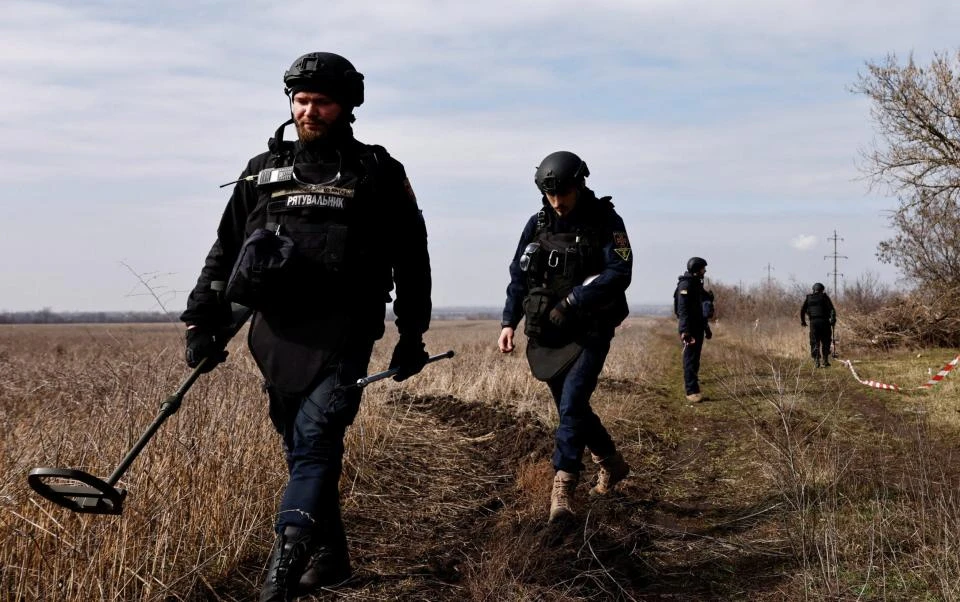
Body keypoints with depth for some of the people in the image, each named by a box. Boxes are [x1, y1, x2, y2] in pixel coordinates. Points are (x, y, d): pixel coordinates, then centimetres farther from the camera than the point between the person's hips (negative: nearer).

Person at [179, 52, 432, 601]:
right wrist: (203, 321, 8)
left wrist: (413, 337, 8)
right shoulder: (262, 172, 14)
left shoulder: (378, 173, 5)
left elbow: (412, 258, 10)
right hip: (276, 334, 4)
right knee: (303, 450, 9)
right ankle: (329, 557, 22)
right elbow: (225, 251, 16)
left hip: (341, 334, -4)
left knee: (314, 443, -15)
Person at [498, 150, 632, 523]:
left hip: (590, 333, -5)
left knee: (572, 404, -19)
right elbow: (518, 276, 8)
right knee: (571, 407, 15)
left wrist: (573, 301, -23)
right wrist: (509, 322, -3)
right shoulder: (538, 225, 4)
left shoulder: (605, 222, -8)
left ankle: (562, 489, -16)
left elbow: (619, 273, -17)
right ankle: (611, 464, 37)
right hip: (546, 335, 5)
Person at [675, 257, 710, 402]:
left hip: (698, 327, 9)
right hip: (689, 328, -9)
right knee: (690, 359, -9)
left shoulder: (697, 284, 17)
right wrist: (684, 330, -28)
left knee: (695, 358, 11)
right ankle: (692, 391, -11)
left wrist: (706, 327, 25)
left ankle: (690, 383, 18)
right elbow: (683, 309, -21)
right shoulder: (685, 285, -13)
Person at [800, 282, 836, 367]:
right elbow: (831, 308, -7)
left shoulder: (808, 297, 11)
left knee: (815, 342, 6)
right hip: (824, 321, -1)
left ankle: (816, 361, -4)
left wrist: (803, 321, 11)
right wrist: (833, 319, -9)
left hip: (813, 322, 2)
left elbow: (802, 310, 5)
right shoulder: (824, 296, 4)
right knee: (825, 342, 8)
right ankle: (825, 361, 5)